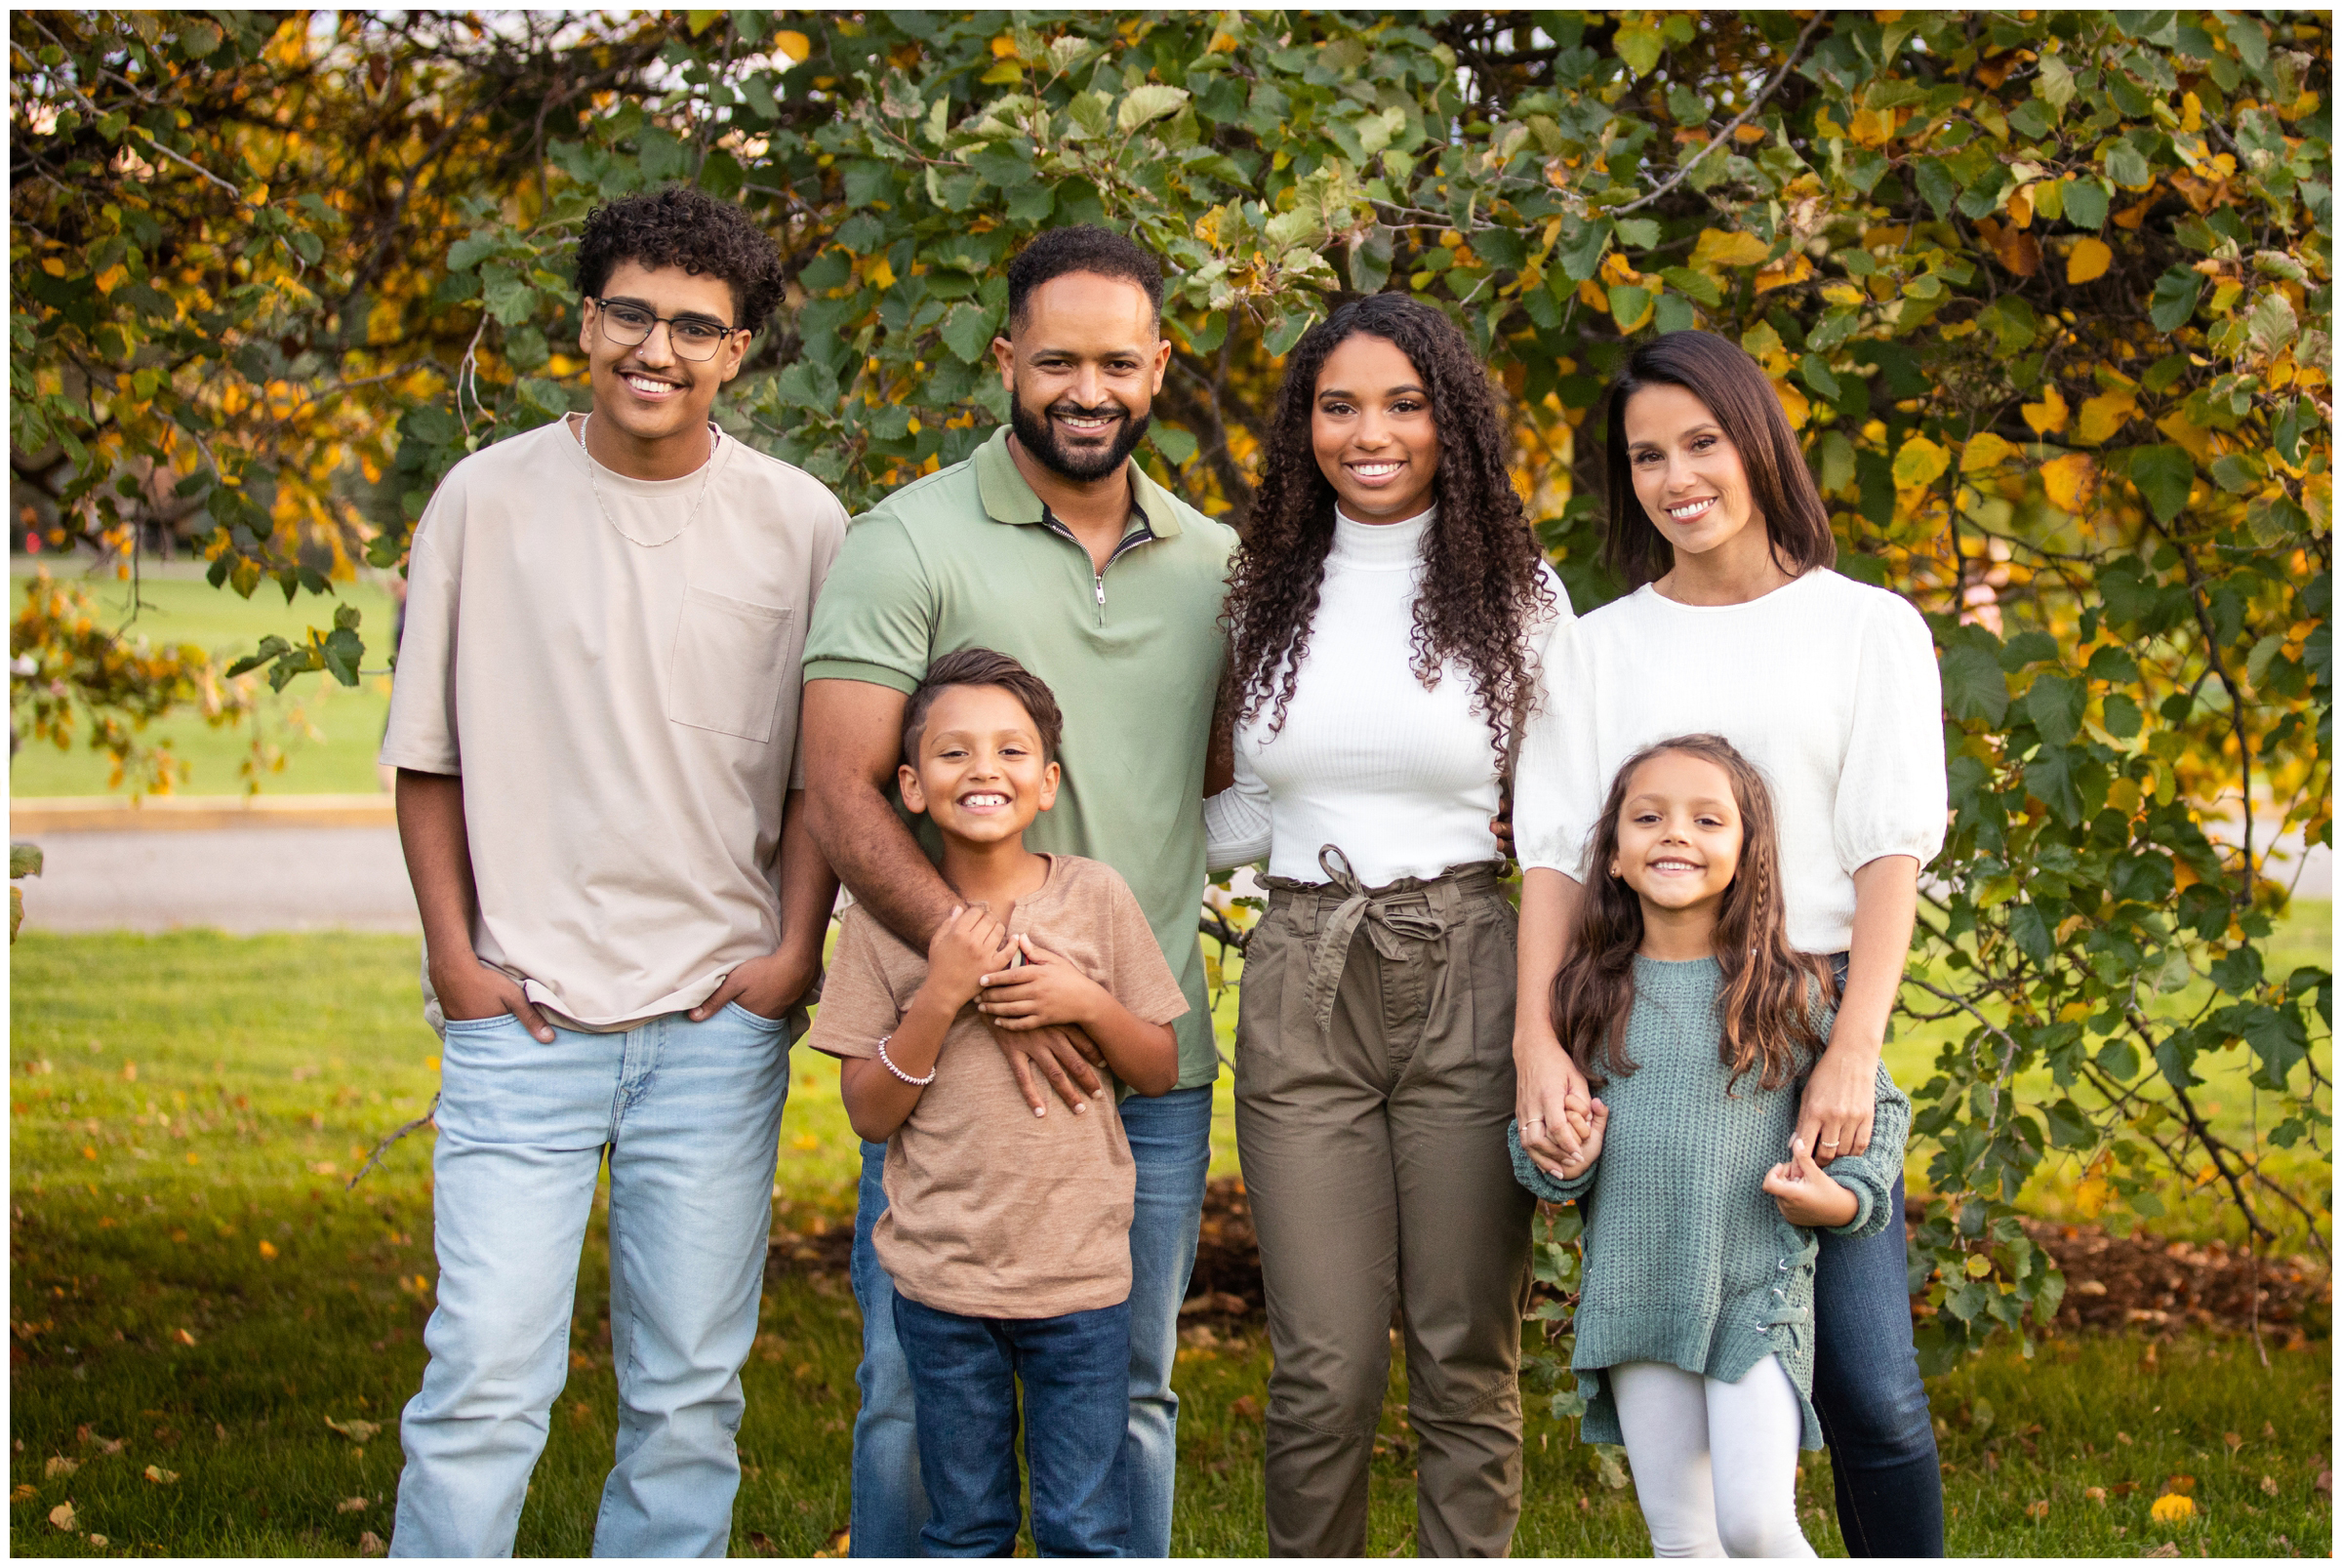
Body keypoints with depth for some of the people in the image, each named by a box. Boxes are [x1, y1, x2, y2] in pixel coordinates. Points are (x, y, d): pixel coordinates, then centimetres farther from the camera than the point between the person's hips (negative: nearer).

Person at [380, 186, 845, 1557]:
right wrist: (456, 953, 0)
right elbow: (428, 753, 7)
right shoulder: (488, 499, 2)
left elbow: (822, 769, 9)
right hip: (521, 1013, -1)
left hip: (720, 1018, 1)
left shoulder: (800, 526, 3)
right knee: (484, 1379, -7)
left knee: (691, 1387, 6)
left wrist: (795, 950, -2)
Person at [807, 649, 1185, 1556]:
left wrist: (1086, 1003, -13)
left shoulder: (1096, 898, -1)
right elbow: (869, 1112, -3)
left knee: (1087, 1532, 5)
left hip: (1081, 1274, 0)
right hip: (941, 1280, 0)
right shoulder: (886, 917, -2)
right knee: (964, 1530, 11)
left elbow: (1161, 1071, 6)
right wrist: (940, 996, -15)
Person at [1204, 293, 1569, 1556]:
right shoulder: (1268, 593, 10)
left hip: (1464, 984, -1)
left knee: (1465, 1360, 3)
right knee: (1325, 1368, -1)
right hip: (1301, 989, 1)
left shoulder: (1518, 595, 4)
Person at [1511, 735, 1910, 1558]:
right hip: (1632, 1296, 3)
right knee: (1680, 1533, 9)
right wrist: (1556, 1163, -8)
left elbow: (1880, 1105, 8)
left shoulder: (1790, 992, -3)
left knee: (1755, 1520, -13)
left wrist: (1844, 1198, -8)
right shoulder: (1596, 994, 4)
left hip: (1755, 1298, -3)